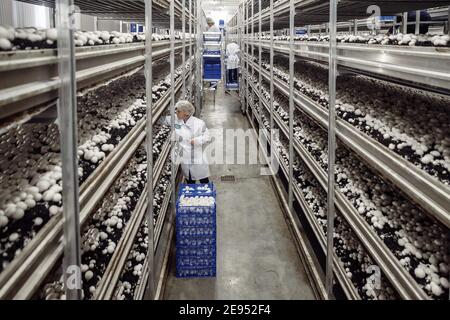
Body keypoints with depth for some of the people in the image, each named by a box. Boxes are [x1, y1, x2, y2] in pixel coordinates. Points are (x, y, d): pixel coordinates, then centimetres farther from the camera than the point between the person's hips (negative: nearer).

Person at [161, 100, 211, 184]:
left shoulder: (199, 123, -14)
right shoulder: (175, 120, -3)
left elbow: (207, 137, -9)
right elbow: (163, 119, 10)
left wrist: (197, 140, -24)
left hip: (198, 159, -4)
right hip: (184, 159, 4)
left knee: (204, 181, 6)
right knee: (189, 181, 19)